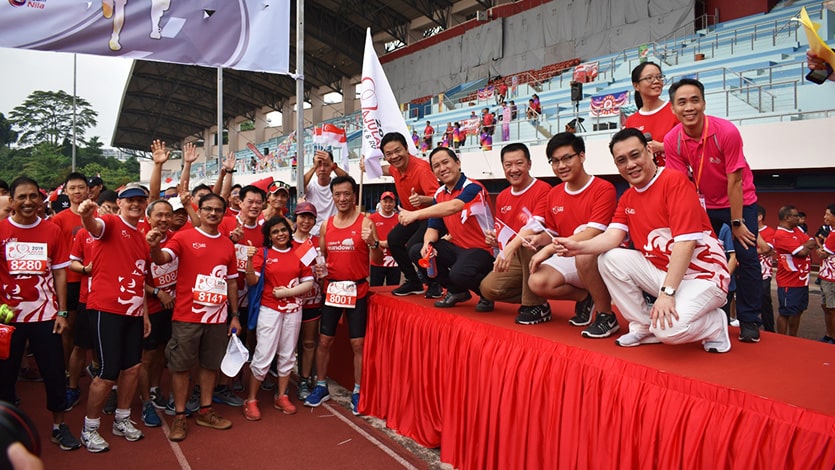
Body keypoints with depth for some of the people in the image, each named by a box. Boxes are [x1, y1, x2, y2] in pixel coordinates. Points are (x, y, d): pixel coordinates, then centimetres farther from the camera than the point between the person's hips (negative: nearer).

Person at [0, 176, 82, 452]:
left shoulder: (52, 231, 2)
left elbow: (59, 273, 5)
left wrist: (62, 312, 1)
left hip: (46, 315, 1)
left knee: (54, 372, 7)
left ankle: (59, 426, 21)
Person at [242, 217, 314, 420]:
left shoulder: (298, 253, 5)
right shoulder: (263, 253, -1)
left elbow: (308, 282, 1)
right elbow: (251, 281, -10)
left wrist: (288, 291, -11)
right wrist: (250, 260, -26)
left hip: (293, 309, 3)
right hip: (269, 309, -3)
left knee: (288, 354, 11)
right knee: (263, 355, -4)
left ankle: (281, 397, 25)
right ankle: (251, 400, 11)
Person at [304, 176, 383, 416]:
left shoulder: (365, 222, -6)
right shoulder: (326, 225, 7)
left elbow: (378, 260, -9)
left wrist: (373, 242, -29)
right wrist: (318, 268, -5)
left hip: (357, 290, -4)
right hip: (331, 289, 4)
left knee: (358, 344, 2)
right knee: (324, 340, 10)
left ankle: (357, 392, 17)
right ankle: (321, 387, 27)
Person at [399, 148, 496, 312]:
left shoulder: (473, 188, -17)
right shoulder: (439, 194, 7)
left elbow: (452, 207, -37)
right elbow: (433, 227, 8)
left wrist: (416, 214, -39)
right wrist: (428, 243, -16)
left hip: (481, 249, -8)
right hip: (457, 247, 8)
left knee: (459, 273, -36)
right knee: (416, 252, -7)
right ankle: (457, 291, 10)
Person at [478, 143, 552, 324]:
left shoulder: (543, 190, -12)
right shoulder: (502, 197, 9)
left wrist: (511, 246, -35)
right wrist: (494, 239, -7)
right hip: (513, 258, 6)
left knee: (527, 242, -37)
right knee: (488, 288, -13)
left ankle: (537, 305, -21)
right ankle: (533, 298, 10)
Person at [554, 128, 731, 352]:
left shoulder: (675, 181, -16)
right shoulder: (627, 198, 7)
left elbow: (685, 243, -24)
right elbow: (612, 237, -5)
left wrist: (666, 292, -30)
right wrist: (578, 247, -26)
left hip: (701, 274, -7)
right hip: (661, 270, 7)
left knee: (670, 328, -29)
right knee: (610, 258, -10)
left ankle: (716, 324, 6)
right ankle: (644, 327, 1)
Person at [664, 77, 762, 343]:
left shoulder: (726, 132, -24)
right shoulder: (672, 141, -16)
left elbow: (735, 181, -20)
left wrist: (737, 223, -16)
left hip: (740, 202, -3)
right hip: (704, 205, 3)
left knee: (747, 257, -8)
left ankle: (749, 322, 3)